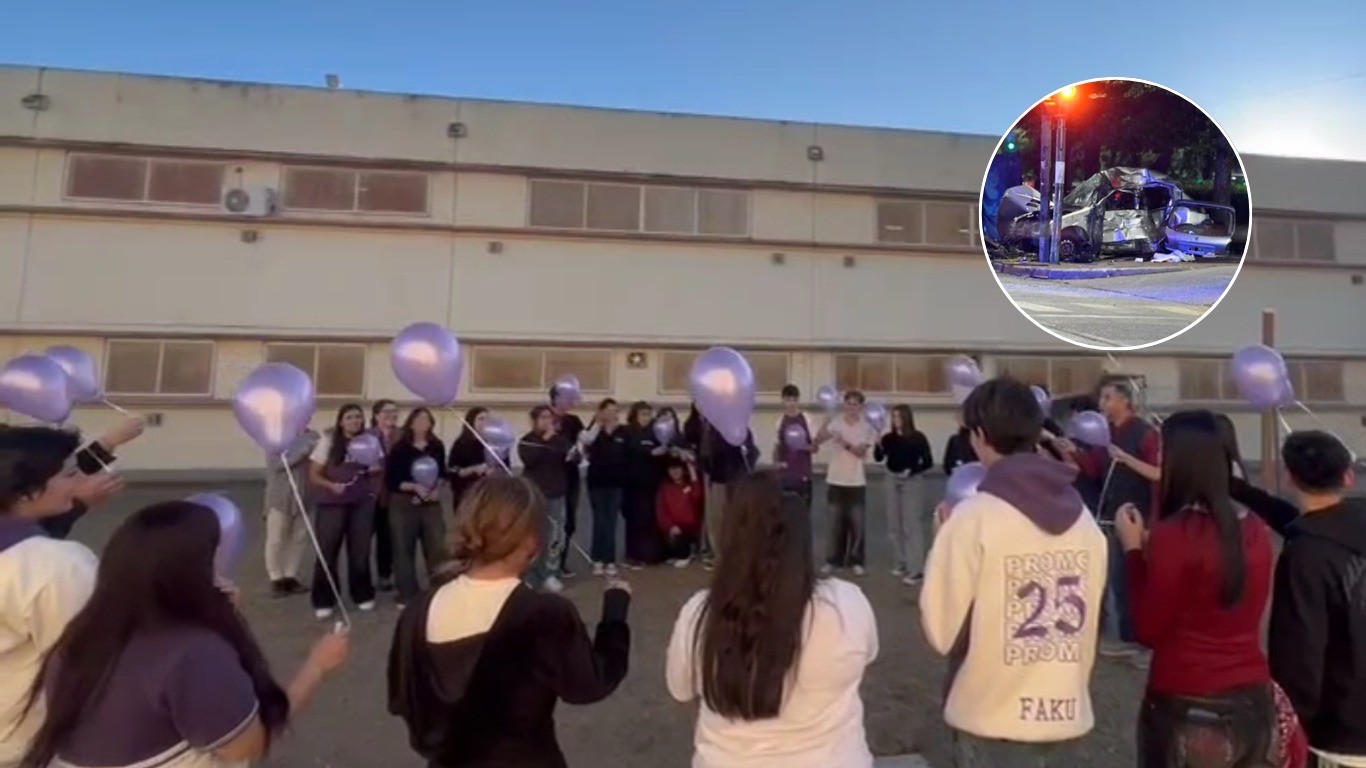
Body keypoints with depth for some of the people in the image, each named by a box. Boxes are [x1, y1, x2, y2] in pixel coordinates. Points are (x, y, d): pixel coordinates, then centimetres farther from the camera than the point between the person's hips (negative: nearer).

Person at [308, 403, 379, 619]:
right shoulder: (328, 441, -3)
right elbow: (313, 475, -2)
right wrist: (331, 485, -20)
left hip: (362, 504, 2)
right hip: (332, 504, -2)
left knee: (360, 551, 9)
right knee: (327, 551, 0)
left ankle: (363, 596, 23)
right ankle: (324, 601, 11)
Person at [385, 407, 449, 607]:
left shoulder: (437, 446, 3)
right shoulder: (399, 449, -5)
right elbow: (390, 481, -6)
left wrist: (437, 489, -3)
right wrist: (414, 487, -17)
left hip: (432, 504, 2)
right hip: (404, 504, -2)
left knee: (438, 547, 0)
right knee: (404, 549, 3)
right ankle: (407, 593, 15)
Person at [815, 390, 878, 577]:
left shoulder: (867, 427, -2)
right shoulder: (835, 423, -2)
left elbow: (861, 451, -12)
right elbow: (817, 440, -14)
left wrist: (846, 443, -28)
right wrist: (825, 426, -33)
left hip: (857, 482, 0)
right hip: (836, 480, 0)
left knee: (857, 524, 4)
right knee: (836, 523, 7)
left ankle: (855, 561, 16)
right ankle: (833, 560, 16)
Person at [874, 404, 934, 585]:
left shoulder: (918, 438, -8)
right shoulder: (889, 438, 2)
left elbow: (928, 462, -6)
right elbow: (878, 458, -6)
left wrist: (912, 470, -19)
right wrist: (878, 445, -23)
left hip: (912, 482, -5)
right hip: (893, 481, 5)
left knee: (912, 525, -7)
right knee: (895, 525, 10)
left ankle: (915, 570, -4)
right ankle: (901, 564, 23)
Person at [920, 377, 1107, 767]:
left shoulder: (973, 518, -18)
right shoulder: (1084, 521, 0)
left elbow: (941, 630, -13)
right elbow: (1087, 624, 7)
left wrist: (947, 539, -3)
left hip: (991, 722, -5)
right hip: (1067, 717, 5)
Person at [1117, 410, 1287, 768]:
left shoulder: (1173, 535, -19)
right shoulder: (1255, 530, 1)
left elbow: (1149, 631, -13)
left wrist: (1133, 549, -8)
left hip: (1188, 711, -6)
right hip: (1254, 702, 6)